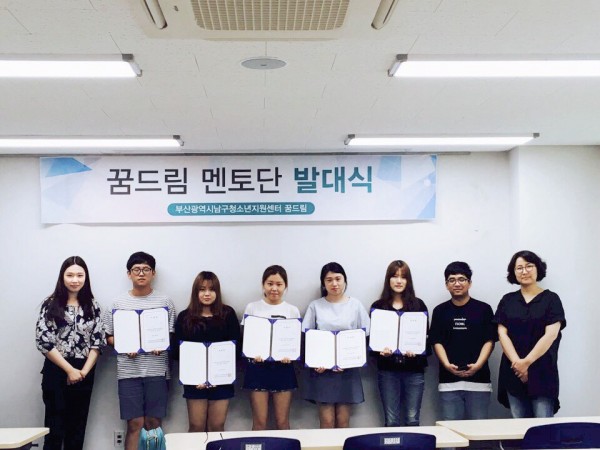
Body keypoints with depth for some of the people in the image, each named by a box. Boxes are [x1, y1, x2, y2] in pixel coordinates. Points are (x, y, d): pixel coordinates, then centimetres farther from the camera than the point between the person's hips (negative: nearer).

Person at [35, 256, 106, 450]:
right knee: (55, 428, -1)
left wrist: (84, 371, -8)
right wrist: (70, 370, -12)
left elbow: (98, 341, 4)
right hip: (56, 372, -3)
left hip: (84, 374, 3)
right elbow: (44, 341, -9)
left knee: (77, 429, 9)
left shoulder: (92, 305, 6)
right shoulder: (51, 304, -3)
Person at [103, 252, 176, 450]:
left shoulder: (165, 301, 6)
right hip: (129, 371, 0)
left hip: (157, 370, 0)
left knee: (153, 423, 3)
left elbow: (173, 335, 7)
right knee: (135, 423, -1)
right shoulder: (118, 303, 6)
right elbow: (109, 336, 8)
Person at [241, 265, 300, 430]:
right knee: (259, 422, -1)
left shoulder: (292, 311, 7)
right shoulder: (252, 308, 3)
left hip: (283, 368, 1)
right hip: (258, 367, -1)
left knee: (282, 422, 4)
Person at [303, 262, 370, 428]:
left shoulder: (355, 305, 5)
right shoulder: (315, 306, 5)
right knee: (327, 421, -2)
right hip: (322, 369, 0)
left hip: (347, 369, 0)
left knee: (343, 421, 2)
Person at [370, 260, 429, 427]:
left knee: (412, 420, 3)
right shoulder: (378, 306, 5)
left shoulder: (418, 305, 6)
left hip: (414, 369, 0)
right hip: (388, 370, 0)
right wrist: (380, 350, -16)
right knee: (391, 421, 3)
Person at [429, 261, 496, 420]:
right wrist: (447, 364, -11)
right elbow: (437, 342, 6)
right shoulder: (440, 311, 10)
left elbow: (489, 341, 2)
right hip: (449, 380, 1)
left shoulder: (484, 309, 5)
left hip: (478, 379, -1)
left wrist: (478, 364, -12)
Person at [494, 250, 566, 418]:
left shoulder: (551, 299, 2)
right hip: (513, 372, 3)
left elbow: (550, 335, -7)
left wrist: (526, 362, -13)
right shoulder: (507, 301, 11)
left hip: (542, 373, -3)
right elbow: (502, 334, 3)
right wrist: (517, 362, -12)